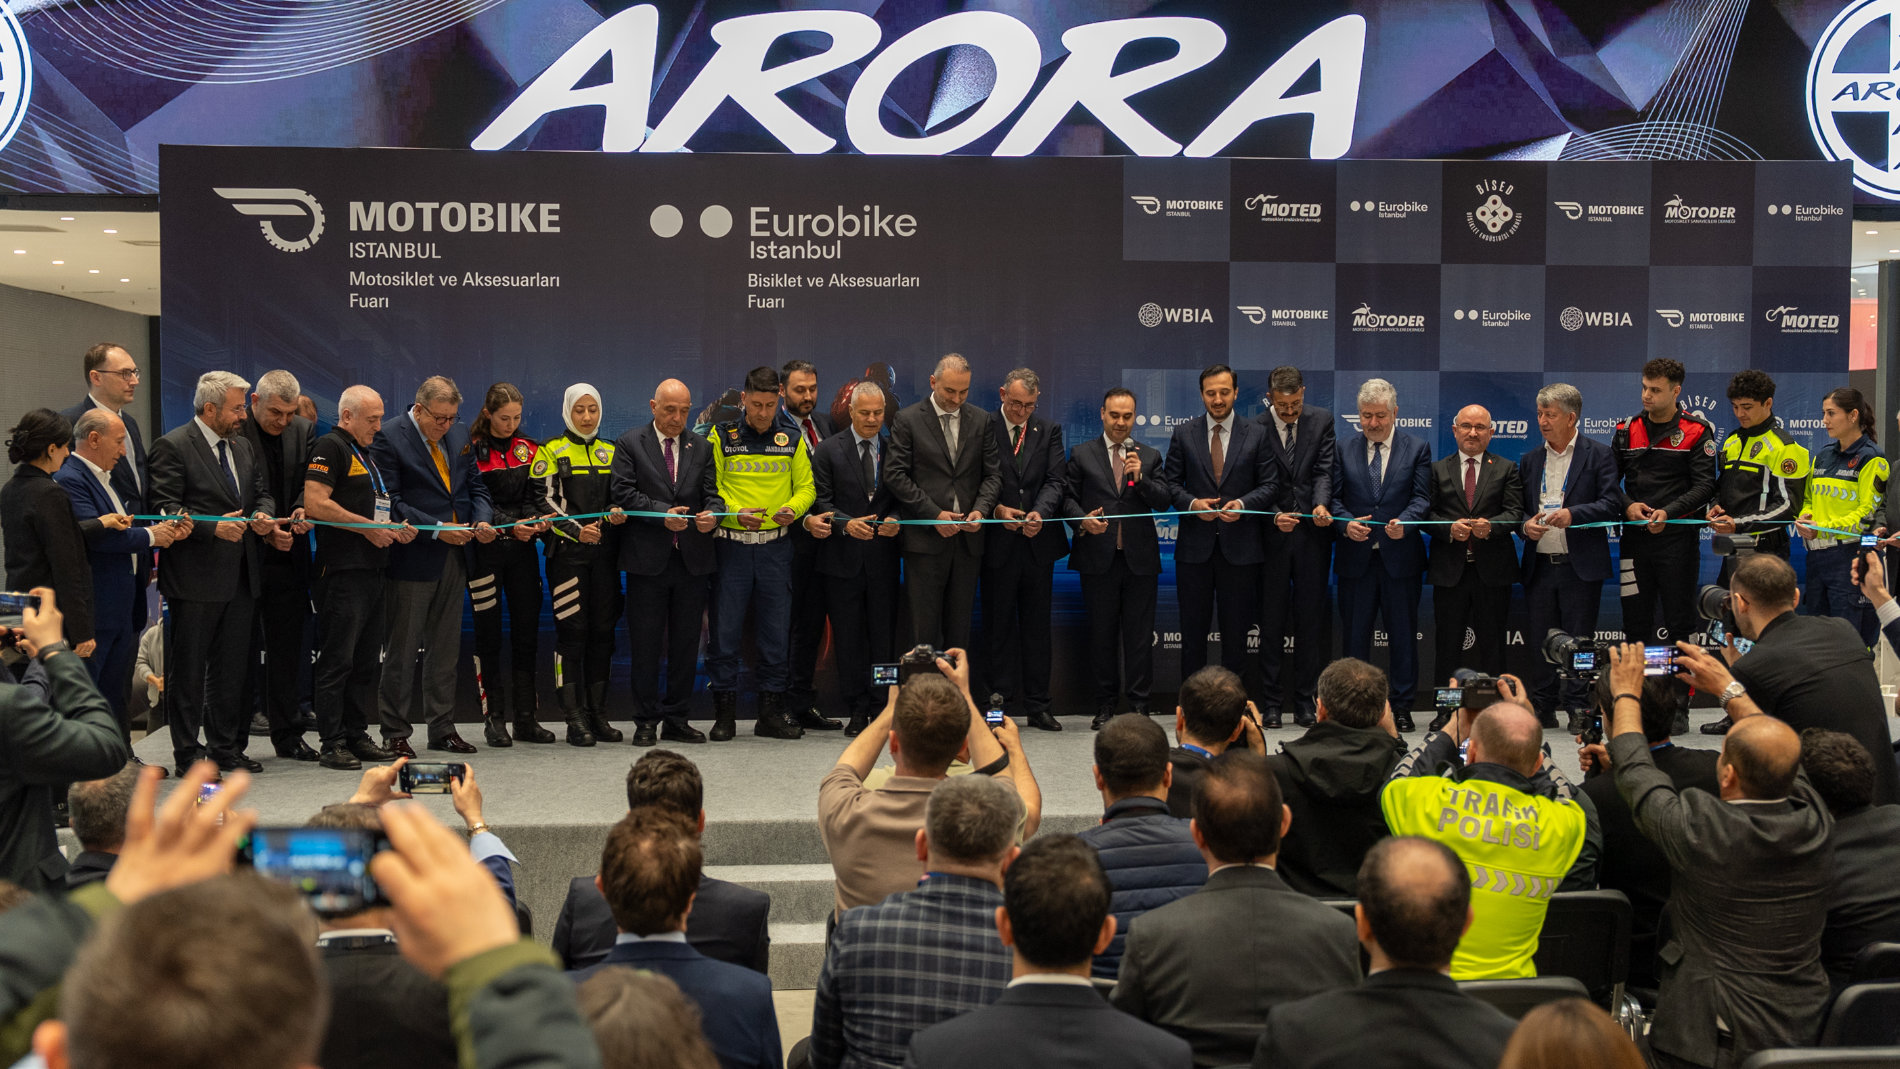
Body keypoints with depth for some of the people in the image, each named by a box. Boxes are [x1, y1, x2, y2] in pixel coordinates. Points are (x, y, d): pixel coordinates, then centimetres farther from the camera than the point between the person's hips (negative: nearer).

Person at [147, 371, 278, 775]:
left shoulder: (243, 446, 15)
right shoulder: (172, 447, -8)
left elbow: (262, 493, 20)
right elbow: (165, 507, -14)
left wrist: (263, 515, -2)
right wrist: (214, 527, -23)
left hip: (240, 576, 7)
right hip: (195, 577, -7)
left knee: (231, 668, 13)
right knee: (188, 670, 2)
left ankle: (227, 748, 22)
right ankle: (188, 753, 9)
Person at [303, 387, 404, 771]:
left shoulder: (367, 453, 22)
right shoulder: (330, 447, -7)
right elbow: (314, 503, -18)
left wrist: (394, 528, 10)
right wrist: (369, 527, -15)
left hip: (372, 568, 10)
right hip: (341, 570, -9)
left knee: (367, 660, 12)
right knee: (338, 659, -6)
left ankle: (356, 735, 19)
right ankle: (331, 744, -2)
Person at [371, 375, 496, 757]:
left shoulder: (459, 435, 11)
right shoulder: (389, 438, -9)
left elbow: (475, 485, 15)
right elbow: (391, 501, -14)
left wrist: (483, 519, -4)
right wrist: (436, 529, -20)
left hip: (453, 556, 6)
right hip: (411, 558, -6)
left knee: (445, 647, 13)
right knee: (401, 650, 1)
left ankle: (443, 728, 21)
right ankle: (395, 733, 10)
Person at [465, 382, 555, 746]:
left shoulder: (527, 448, 11)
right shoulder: (473, 451, -3)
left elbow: (536, 493, 9)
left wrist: (540, 518, -12)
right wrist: (510, 526, -21)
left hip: (523, 549, 4)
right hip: (485, 549, -4)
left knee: (527, 632, 4)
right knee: (489, 634, 0)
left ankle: (526, 719, 10)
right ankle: (493, 718, 7)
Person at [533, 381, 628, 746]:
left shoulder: (611, 452, 15)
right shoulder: (551, 451, 2)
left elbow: (619, 497, 16)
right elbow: (544, 501, -5)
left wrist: (615, 514, -7)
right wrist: (576, 530, -17)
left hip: (604, 551, 4)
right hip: (566, 552, -4)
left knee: (602, 630, 5)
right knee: (572, 630, -6)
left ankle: (597, 713, 12)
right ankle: (575, 717, -2)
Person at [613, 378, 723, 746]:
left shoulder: (701, 447, 13)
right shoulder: (629, 444, 2)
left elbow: (712, 493, 7)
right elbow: (624, 494, -7)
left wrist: (711, 514, -16)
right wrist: (663, 514, -18)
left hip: (692, 560, 3)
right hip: (648, 560, -3)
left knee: (686, 644, 8)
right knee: (645, 644, 2)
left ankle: (676, 720, 17)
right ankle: (646, 722, 12)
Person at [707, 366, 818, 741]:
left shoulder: (792, 438, 7)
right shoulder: (722, 436, 1)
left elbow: (806, 486, 9)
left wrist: (792, 508, -12)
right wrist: (735, 513, -17)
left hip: (776, 545, 2)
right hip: (731, 544, -2)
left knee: (776, 630, 4)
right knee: (725, 628, -2)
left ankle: (771, 712, 13)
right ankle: (724, 713, 8)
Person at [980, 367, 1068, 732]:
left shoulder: (1049, 431, 9)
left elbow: (1054, 481, 0)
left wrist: (1040, 512, -17)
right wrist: (998, 509, -17)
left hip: (1039, 541, 2)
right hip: (998, 543, -2)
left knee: (1037, 627, 7)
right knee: (999, 626, 3)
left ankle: (1038, 706, 13)